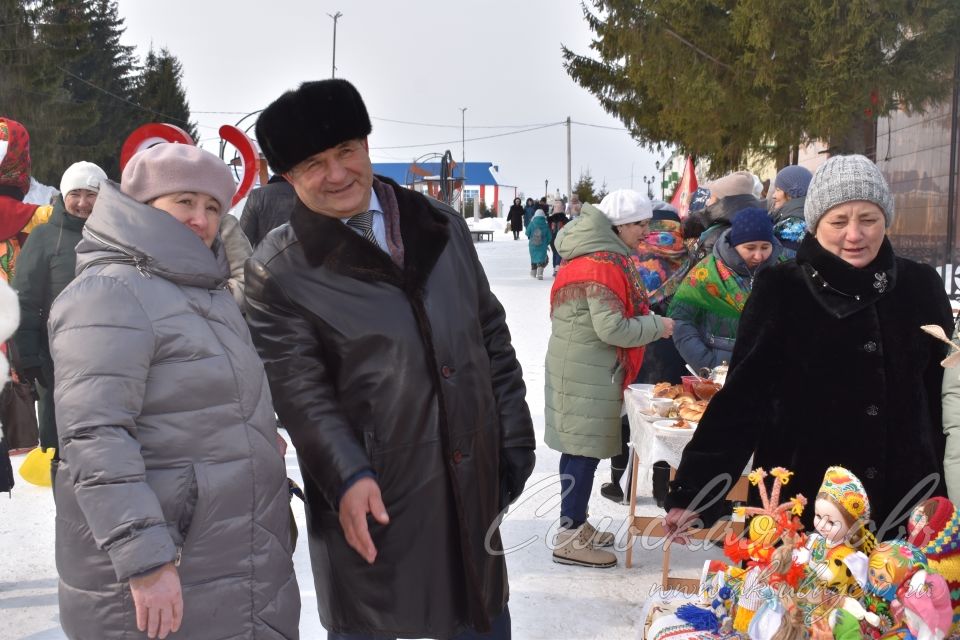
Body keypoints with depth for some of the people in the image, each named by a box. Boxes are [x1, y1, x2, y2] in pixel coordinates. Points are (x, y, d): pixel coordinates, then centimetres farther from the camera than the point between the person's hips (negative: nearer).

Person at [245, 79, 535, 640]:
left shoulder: (444, 227, 7)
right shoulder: (279, 272, -7)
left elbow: (493, 337, 12)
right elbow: (300, 390, -14)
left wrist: (515, 439, 9)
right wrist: (347, 477, -26)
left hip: (471, 485, 5)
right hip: (370, 500, -4)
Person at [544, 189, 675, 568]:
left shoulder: (596, 253, 13)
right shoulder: (604, 263, -20)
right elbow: (612, 328, -23)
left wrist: (648, 321, 11)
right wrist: (657, 326, -11)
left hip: (583, 368, 10)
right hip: (587, 372, -10)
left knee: (580, 449, 16)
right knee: (584, 451, -3)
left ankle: (575, 525, 27)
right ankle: (569, 539, 4)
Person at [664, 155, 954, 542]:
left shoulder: (919, 286, 3)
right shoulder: (781, 291, -5)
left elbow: (945, 392, 10)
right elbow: (743, 394, -6)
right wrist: (692, 492, -13)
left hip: (903, 507, 2)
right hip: (799, 506, -2)